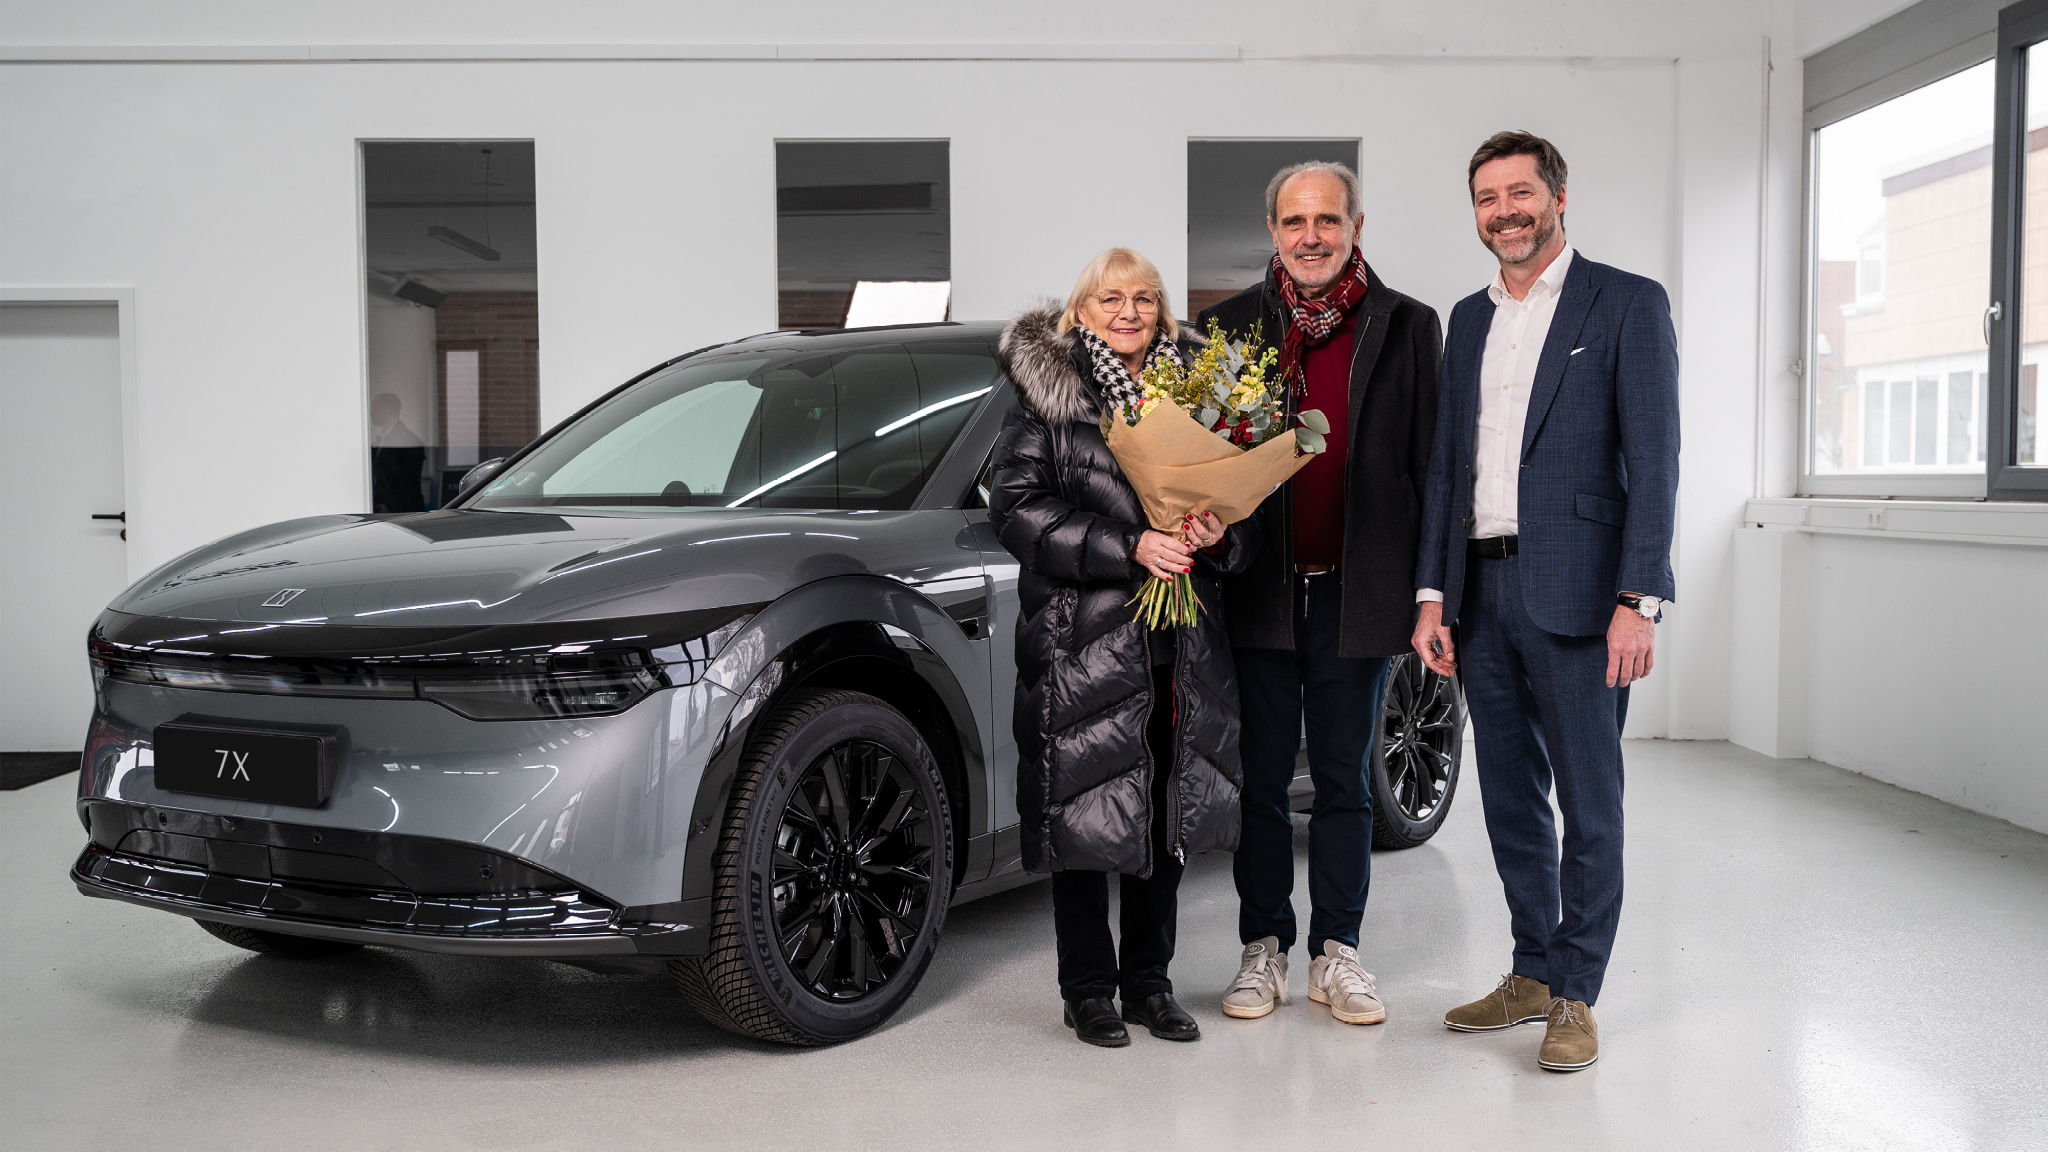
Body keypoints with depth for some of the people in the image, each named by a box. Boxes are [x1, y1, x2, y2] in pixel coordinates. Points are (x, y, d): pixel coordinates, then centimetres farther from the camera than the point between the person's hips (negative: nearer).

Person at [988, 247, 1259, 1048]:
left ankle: (1149, 982, 22)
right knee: (1085, 815, -1)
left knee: (1168, 814, 8)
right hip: (1081, 644, -4)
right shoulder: (1046, 396, 1)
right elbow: (1016, 508, -9)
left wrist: (1220, 534, -8)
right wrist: (1128, 547, -18)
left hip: (1180, 646, 4)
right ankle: (1088, 988, 14)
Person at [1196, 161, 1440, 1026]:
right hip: (1262, 589, 1)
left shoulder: (1408, 326, 3)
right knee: (1262, 777, 8)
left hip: (1358, 590, 0)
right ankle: (1263, 947, 21)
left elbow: (1430, 463, 3)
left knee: (1346, 779, 9)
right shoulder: (1229, 325, 5)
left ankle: (1337, 951, 21)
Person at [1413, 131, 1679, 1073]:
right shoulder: (1469, 319, 16)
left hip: (1574, 589, -6)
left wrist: (1638, 600, -16)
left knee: (1587, 799, 2)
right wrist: (1434, 595, 9)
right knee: (1508, 795, 12)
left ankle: (1576, 995, 13)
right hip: (1483, 590, 6)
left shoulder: (1627, 304, -2)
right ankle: (1533, 972, 25)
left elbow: (1654, 460, -8)